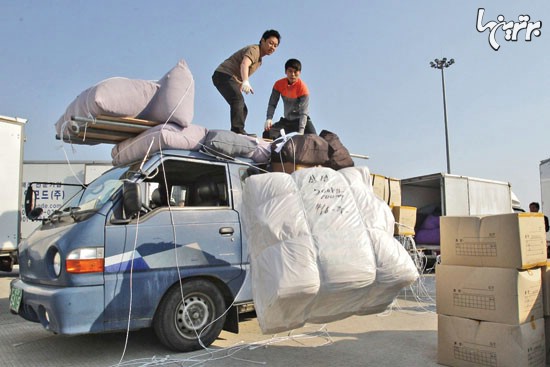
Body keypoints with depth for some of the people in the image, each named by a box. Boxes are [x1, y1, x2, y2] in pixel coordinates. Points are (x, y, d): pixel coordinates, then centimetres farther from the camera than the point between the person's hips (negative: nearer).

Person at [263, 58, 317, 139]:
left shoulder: (303, 87, -21)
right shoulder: (279, 84, -10)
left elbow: (303, 111, -28)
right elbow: (272, 104, -9)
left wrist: (301, 131, -40)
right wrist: (269, 119, -28)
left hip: (301, 120, -4)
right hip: (286, 120, 4)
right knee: (267, 134, -12)